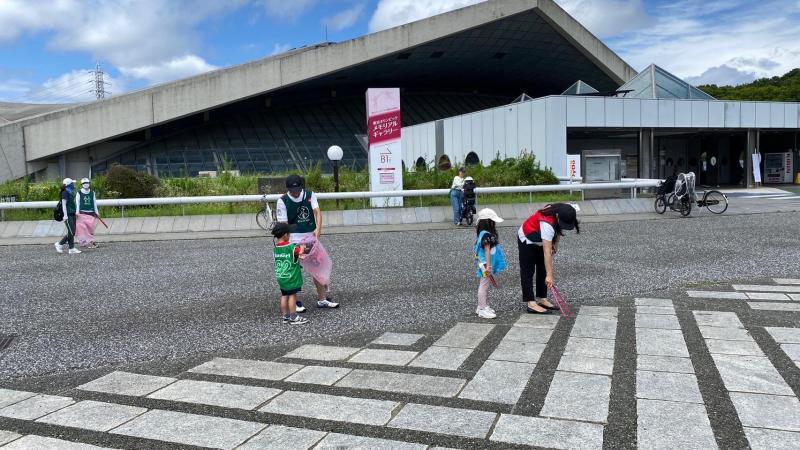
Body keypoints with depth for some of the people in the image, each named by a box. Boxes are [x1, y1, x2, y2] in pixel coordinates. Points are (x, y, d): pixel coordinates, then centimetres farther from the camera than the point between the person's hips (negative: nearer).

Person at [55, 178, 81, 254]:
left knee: (73, 232, 6)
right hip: (68, 214, -8)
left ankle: (72, 249, 9)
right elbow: (64, 204, -14)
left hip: (72, 214, 8)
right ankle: (59, 244, 9)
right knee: (71, 232, -8)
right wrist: (65, 215, -18)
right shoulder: (65, 192, -10)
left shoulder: (71, 192, 14)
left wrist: (76, 212, 20)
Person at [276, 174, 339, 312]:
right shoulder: (283, 201, -9)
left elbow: (317, 212, -11)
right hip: (294, 239, -4)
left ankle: (322, 299, 21)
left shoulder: (310, 195, 0)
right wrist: (287, 243, -20)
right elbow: (283, 224, -11)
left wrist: (318, 228, -29)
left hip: (311, 237, 4)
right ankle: (295, 302, 13)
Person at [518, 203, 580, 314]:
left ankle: (542, 299, 16)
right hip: (527, 241, -9)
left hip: (540, 241, 9)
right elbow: (547, 252, -42)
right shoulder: (547, 224, -42)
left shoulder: (563, 215, -20)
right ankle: (531, 304, -11)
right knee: (528, 272, -8)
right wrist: (549, 275, -42)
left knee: (542, 270, 10)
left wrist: (555, 244, -2)